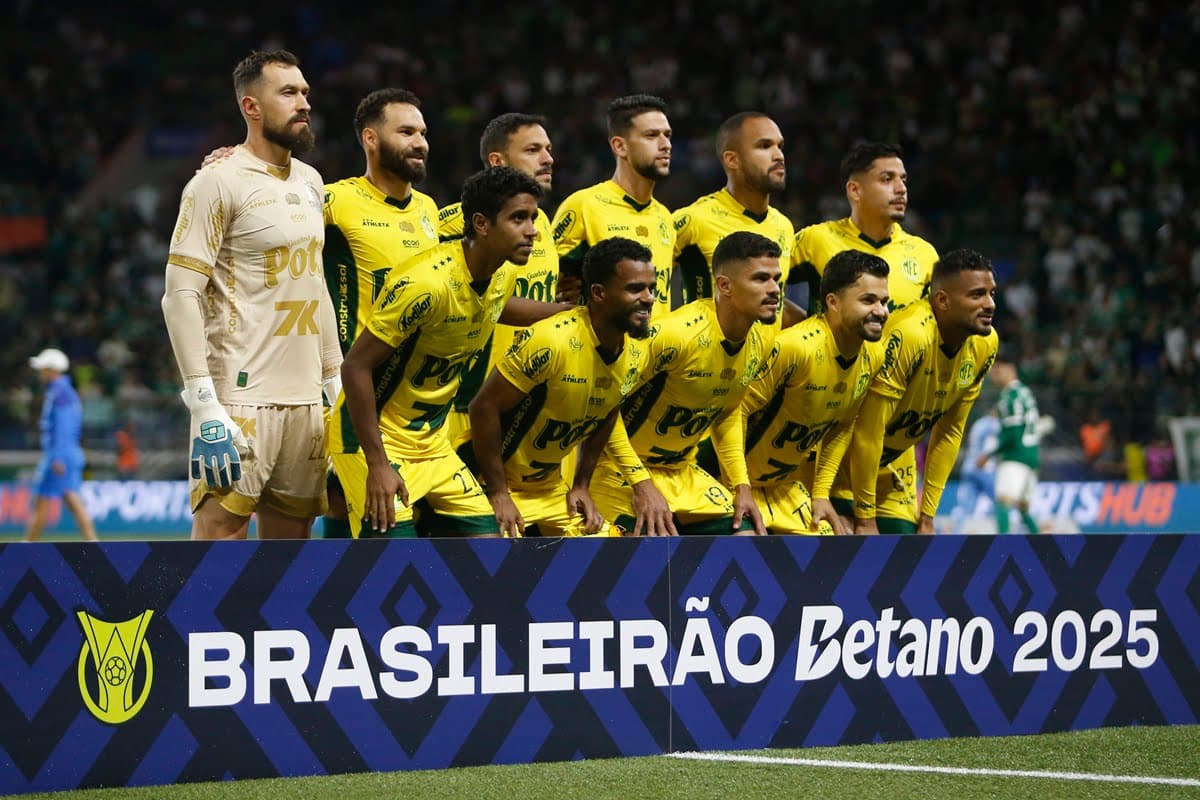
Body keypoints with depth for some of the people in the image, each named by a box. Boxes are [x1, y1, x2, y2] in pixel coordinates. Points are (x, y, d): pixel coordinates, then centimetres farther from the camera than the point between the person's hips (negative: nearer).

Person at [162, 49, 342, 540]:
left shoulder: (310, 182, 17)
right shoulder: (218, 182, -7)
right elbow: (181, 295, -12)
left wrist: (336, 383, 19)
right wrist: (205, 406, -19)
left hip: (305, 398, 8)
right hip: (241, 398, -8)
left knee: (291, 537, 7)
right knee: (219, 529, -13)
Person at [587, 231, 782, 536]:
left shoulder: (760, 343, -1)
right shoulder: (676, 334, -26)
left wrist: (741, 485, 8)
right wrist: (641, 484, -24)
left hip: (683, 473, 8)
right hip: (625, 474, -8)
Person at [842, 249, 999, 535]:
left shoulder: (985, 344, -8)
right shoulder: (908, 336, -32)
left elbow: (950, 433, 2)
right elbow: (868, 432, -27)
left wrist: (927, 515, 2)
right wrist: (865, 518, -22)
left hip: (896, 459, 7)